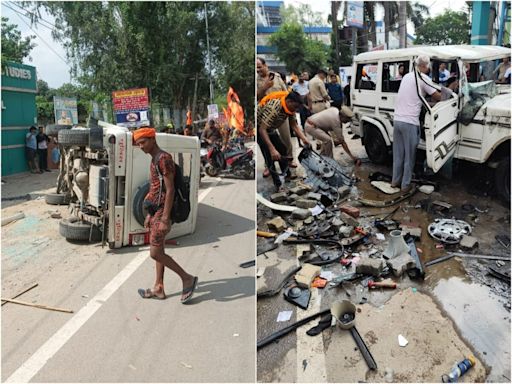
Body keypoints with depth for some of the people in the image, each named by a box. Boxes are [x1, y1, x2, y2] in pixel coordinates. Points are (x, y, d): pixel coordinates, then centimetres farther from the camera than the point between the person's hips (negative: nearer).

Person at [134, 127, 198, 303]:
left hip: (162, 213, -10)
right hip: (156, 212, 10)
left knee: (155, 253, -8)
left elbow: (170, 190, -22)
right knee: (158, 251, 13)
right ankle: (158, 288, 23)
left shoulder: (164, 158, -17)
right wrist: (150, 215, 21)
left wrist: (165, 220, -24)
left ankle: (187, 278, 3)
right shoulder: (155, 160, 14)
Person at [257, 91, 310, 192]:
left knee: (282, 150, 5)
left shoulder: (290, 107, -12)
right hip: (258, 128, -8)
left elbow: (294, 125, -3)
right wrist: (272, 149, -46)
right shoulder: (273, 108, -37)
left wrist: (304, 139, -18)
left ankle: (288, 177, 16)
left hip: (270, 129, 8)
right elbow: (262, 129, -40)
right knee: (270, 155, -15)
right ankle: (278, 185, -11)